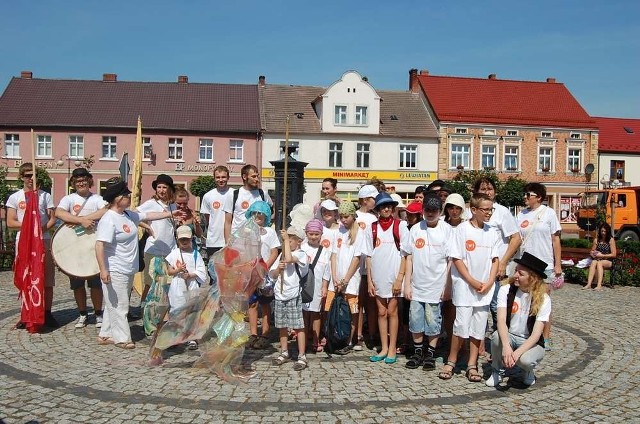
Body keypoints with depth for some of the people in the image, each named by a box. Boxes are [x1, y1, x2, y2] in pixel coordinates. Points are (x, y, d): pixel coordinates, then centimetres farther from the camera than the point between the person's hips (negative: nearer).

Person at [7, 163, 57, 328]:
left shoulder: (45, 195, 8)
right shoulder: (15, 197, 7)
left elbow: (53, 219, 6)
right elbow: (10, 222, 1)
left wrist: (43, 228, -14)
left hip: (44, 241, 0)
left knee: (47, 280, 1)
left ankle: (47, 313, 10)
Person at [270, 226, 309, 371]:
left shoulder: (301, 254, -6)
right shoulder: (282, 255, 14)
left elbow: (289, 259, -28)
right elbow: (272, 275, 15)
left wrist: (286, 239, -19)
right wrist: (278, 268, -8)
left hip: (293, 295, -7)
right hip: (280, 295, 7)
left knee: (298, 326, -4)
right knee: (282, 326, 14)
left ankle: (302, 356, 1)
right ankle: (284, 353, 27)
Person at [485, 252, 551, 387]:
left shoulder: (543, 299, -15)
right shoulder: (506, 290, -13)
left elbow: (536, 334, -21)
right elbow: (501, 320, -24)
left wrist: (517, 353, -36)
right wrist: (506, 346, -42)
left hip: (531, 342, -1)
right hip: (509, 336, 1)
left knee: (525, 360, -34)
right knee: (497, 336, -33)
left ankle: (529, 370, 6)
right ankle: (497, 371, -3)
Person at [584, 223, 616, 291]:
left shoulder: (611, 240, -1)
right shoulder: (596, 240, 11)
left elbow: (614, 254, -5)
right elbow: (592, 251, 19)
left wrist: (602, 255, -14)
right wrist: (593, 254, -4)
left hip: (608, 261, -3)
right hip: (597, 259, 3)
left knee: (599, 263, -36)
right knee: (593, 262, -32)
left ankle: (599, 285, -47)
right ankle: (589, 284, -45)